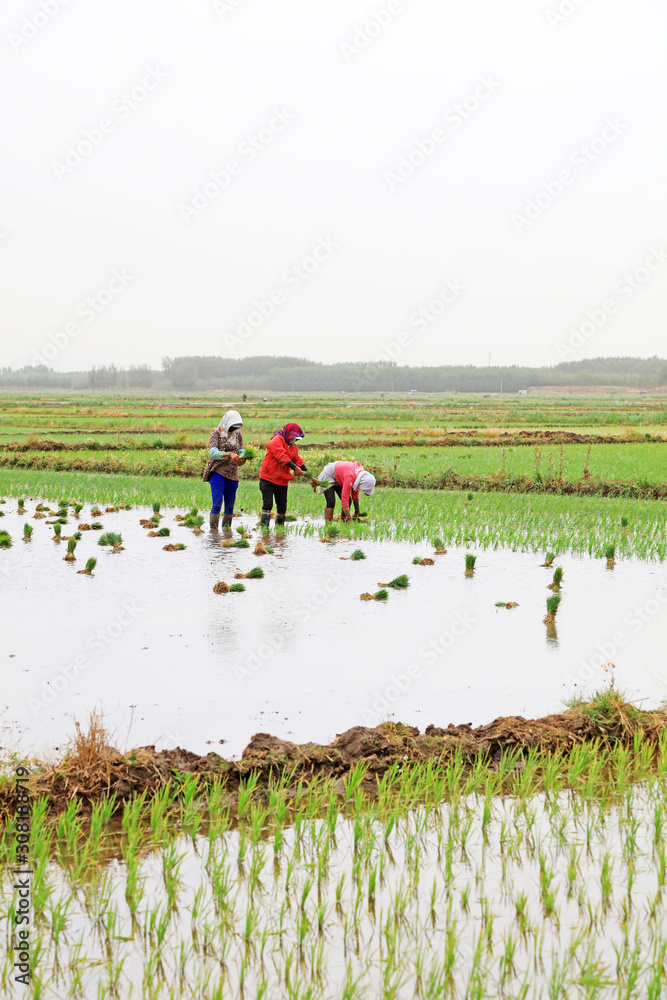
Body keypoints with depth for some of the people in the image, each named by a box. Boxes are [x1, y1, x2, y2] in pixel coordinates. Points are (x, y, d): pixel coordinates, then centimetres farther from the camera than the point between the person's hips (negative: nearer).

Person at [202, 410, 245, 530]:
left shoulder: (238, 434, 13)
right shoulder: (216, 434, -4)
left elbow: (241, 451, 11)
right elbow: (214, 453, -16)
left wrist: (242, 458, -14)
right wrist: (230, 454, -30)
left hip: (232, 474, 5)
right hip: (218, 472, -5)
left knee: (230, 505, 8)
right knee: (217, 504, -12)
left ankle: (226, 529, 16)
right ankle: (213, 529, -11)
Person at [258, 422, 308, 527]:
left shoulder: (293, 447, 16)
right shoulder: (276, 441, -12)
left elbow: (297, 460, 16)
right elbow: (281, 457, -23)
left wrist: (306, 472, 3)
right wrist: (294, 467, -26)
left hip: (282, 481, 7)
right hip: (268, 478, -7)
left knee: (282, 506, 7)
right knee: (267, 504, -11)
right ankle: (264, 526, -10)